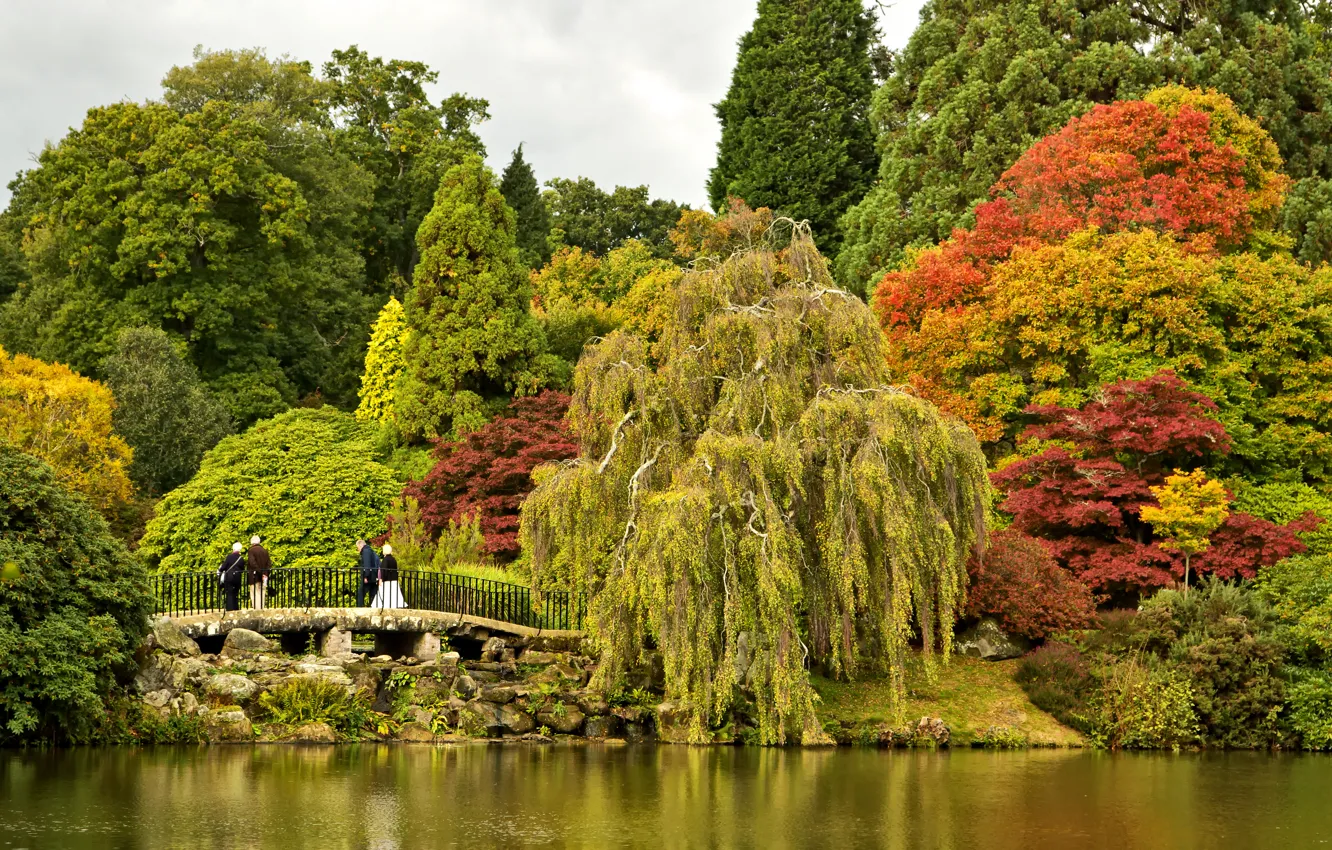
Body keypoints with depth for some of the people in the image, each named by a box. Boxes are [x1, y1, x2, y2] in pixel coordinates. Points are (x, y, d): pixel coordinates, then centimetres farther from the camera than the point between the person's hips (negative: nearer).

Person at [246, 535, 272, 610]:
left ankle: (256, 610, -13)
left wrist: (259, 572, -15)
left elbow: (252, 563, -19)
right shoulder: (264, 551, 11)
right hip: (263, 578, 6)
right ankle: (262, 609, 9)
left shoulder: (251, 550, -8)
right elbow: (269, 564, 6)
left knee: (255, 596, -5)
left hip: (255, 577, -6)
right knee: (262, 595, 10)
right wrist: (266, 574, -1)